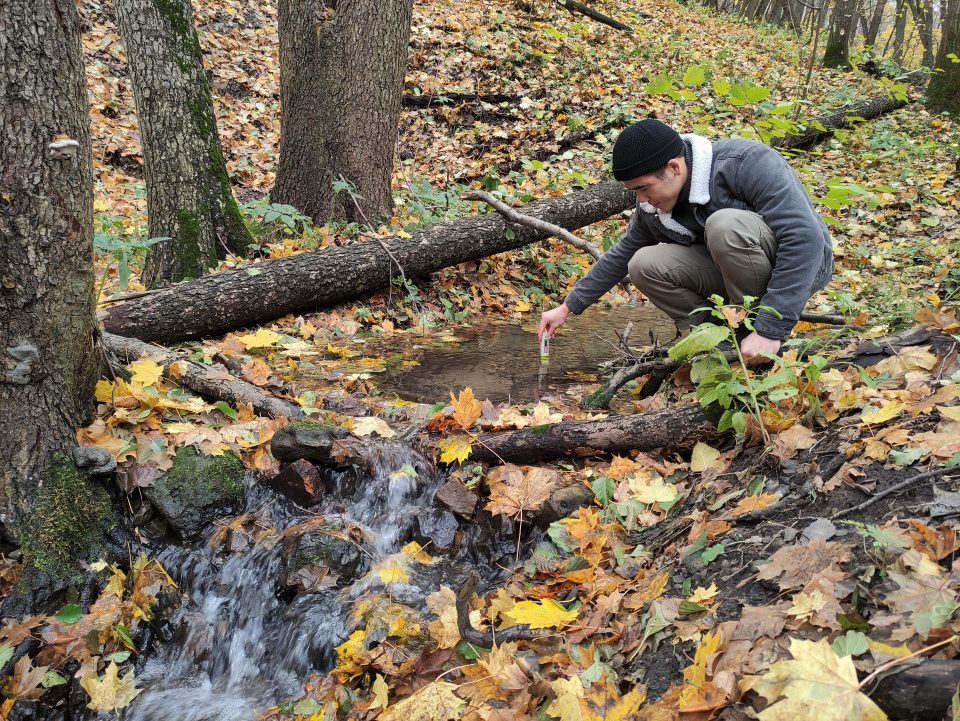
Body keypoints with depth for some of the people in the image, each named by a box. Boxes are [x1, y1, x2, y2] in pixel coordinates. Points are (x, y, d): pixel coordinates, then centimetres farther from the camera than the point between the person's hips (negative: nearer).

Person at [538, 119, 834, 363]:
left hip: (803, 266, -6)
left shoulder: (746, 162, -27)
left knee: (726, 224, -35)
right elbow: (622, 255, 13)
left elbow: (805, 238, -32)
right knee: (643, 265, -14)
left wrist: (769, 331, -36)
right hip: (734, 269, 6)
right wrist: (568, 308, 12)